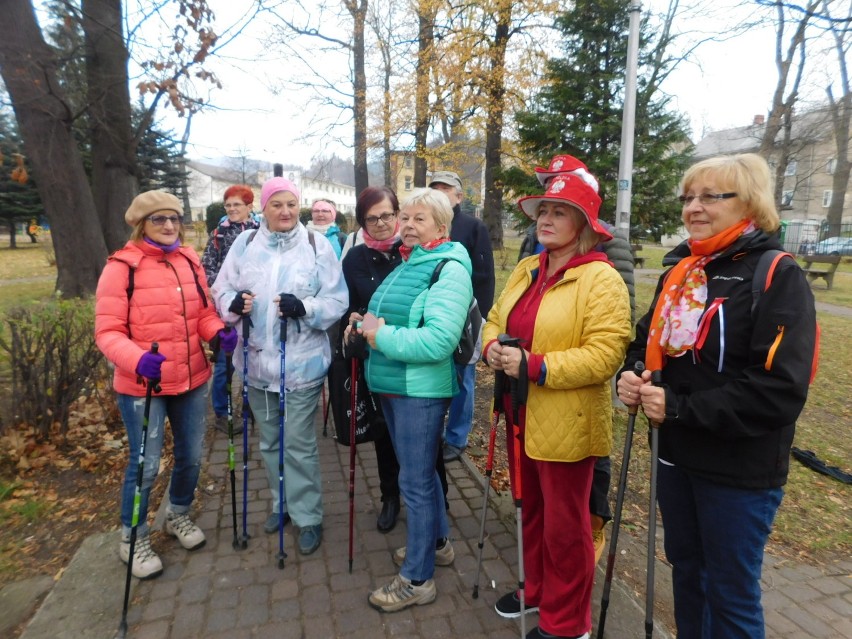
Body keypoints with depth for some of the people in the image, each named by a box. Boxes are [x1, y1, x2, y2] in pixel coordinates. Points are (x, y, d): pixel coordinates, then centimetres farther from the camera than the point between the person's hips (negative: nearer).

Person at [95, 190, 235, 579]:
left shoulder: (190, 262, 4)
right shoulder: (122, 267, -12)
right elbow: (107, 331, -14)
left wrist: (219, 333, -13)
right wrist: (137, 359, -33)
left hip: (192, 380, 5)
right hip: (142, 385, -5)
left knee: (191, 456, 17)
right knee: (145, 465, 4)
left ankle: (179, 515, 44)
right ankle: (133, 539, 31)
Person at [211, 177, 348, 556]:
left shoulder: (317, 246, -6)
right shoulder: (244, 244, 2)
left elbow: (338, 301, -7)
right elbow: (221, 291, 7)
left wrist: (304, 307, -25)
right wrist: (233, 304, -16)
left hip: (302, 363, -4)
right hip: (258, 361, 4)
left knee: (299, 444, 2)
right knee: (269, 441, 19)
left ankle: (308, 517, 21)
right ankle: (282, 503, 40)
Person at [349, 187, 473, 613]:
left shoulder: (450, 270, -16)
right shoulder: (405, 265, 12)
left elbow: (439, 341, -28)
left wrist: (382, 336, -20)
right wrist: (365, 327, 0)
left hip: (421, 390, -9)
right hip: (392, 385, 9)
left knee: (414, 481, 3)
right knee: (420, 470, 22)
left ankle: (417, 579, 22)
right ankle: (437, 542, 44)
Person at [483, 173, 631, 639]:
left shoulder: (601, 279, -15)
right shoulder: (525, 271, 9)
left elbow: (604, 355, -22)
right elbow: (496, 319, 15)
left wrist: (533, 366, -26)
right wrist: (493, 348, -8)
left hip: (565, 424, -7)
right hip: (521, 416, 7)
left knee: (563, 525, 9)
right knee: (530, 511, 23)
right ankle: (537, 589, 47)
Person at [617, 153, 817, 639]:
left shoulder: (778, 277, -14)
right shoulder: (680, 270, 6)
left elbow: (780, 390, -23)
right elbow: (649, 341, 14)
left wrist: (680, 407, -24)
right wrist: (632, 375, -8)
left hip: (739, 469, -6)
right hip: (677, 455, 6)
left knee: (730, 592, 12)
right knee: (687, 570, 23)